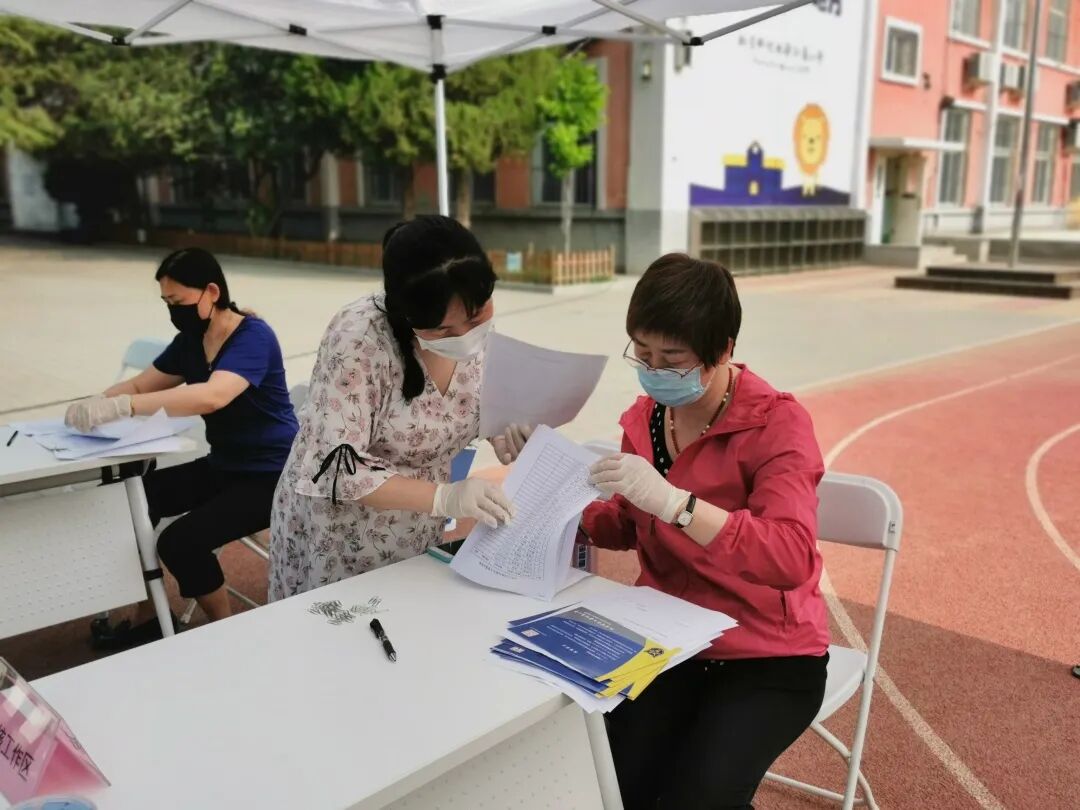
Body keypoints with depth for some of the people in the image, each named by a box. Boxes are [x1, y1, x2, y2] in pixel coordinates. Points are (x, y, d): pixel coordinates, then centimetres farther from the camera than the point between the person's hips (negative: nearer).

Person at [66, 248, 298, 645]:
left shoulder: (254, 336, -21)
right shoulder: (191, 341, 4)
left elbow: (212, 396, -38)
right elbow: (141, 385, 10)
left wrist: (119, 407, -44)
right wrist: (95, 403, -12)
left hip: (271, 476, -8)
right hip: (221, 466, 8)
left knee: (181, 541, -22)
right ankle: (147, 618, 13)